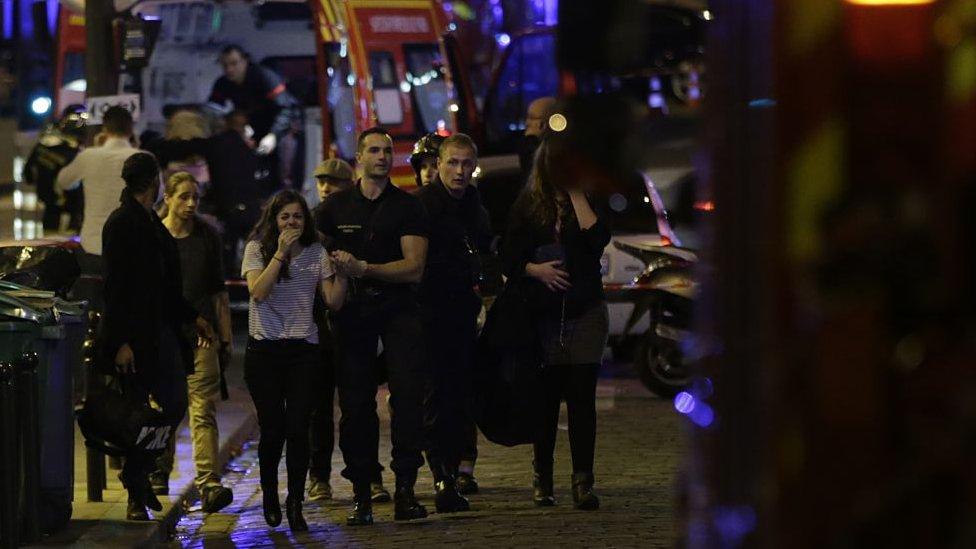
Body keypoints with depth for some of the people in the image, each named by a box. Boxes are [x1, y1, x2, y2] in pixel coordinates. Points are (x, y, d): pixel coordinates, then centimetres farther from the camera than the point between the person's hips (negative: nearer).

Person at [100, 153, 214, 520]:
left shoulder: (152, 222, 14)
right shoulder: (121, 223, -12)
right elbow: (115, 285, -16)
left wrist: (192, 317, 23)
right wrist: (120, 342, -20)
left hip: (162, 330, 9)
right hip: (136, 334, -9)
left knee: (174, 404, 9)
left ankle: (138, 473, 23)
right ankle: (136, 494, 4)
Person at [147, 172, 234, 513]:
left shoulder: (207, 237, 10)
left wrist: (225, 335, 12)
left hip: (201, 335, 0)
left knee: (203, 410, -10)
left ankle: (209, 483, -20)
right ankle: (158, 475, 25)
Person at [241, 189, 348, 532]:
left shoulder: (316, 254, 8)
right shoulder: (257, 250, 3)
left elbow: (334, 302, 5)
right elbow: (258, 292, -13)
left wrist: (341, 272, -11)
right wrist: (281, 253, -15)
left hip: (303, 349, 1)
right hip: (264, 349, -1)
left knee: (298, 429, -8)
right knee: (273, 429, -1)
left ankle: (295, 505, -3)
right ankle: (270, 494, 23)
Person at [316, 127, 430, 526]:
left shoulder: (408, 207, 3)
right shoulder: (337, 206, 9)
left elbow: (414, 268, -6)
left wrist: (363, 268, -15)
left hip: (397, 308, -2)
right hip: (352, 310, 2)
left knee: (408, 394, -13)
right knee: (356, 402, 1)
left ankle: (405, 487, -11)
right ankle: (361, 495, 4)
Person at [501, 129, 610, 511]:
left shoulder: (589, 199, 6)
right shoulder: (529, 205, 6)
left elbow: (598, 238, -14)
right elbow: (509, 259, 6)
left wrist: (577, 195, -10)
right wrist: (537, 270, -13)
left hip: (586, 313, 0)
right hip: (543, 317, 1)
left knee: (582, 397, -6)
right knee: (546, 399, 3)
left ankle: (583, 482, -8)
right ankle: (542, 481, 14)